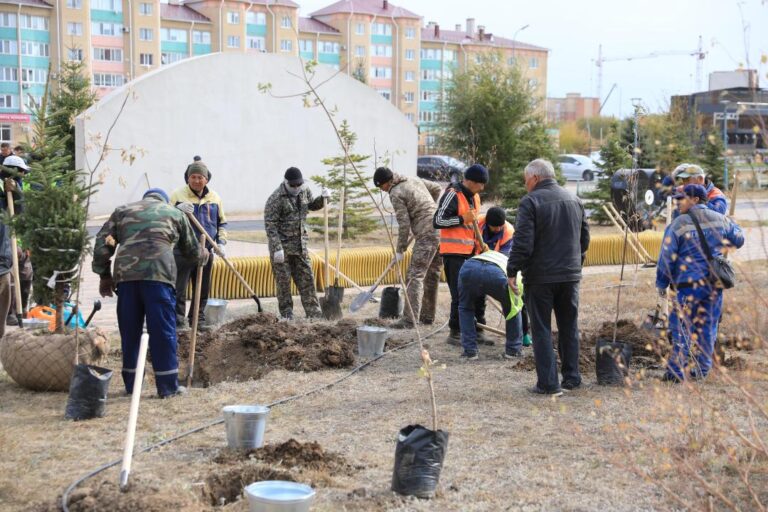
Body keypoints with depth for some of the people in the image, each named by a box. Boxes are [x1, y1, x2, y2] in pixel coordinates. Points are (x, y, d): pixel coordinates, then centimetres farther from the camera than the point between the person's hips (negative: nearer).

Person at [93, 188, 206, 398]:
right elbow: (192, 251, 29)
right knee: (163, 330, 3)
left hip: (125, 274, 2)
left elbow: (102, 244, 15)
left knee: (129, 331, 11)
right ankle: (168, 385, 6)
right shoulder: (175, 214, 22)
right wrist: (204, 255, 50)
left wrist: (104, 275, 21)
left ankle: (131, 384, 18)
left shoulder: (122, 211, 25)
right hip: (158, 274, -2)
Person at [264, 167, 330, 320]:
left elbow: (312, 205, 25)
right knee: (283, 281, 2)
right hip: (282, 246, -6)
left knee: (306, 278, 7)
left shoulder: (304, 190, 4)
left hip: (300, 245, 6)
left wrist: (323, 198, 3)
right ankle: (287, 315, 12)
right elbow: (270, 226, -18)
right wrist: (277, 249, -23)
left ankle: (314, 313, 13)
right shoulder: (276, 199, -17)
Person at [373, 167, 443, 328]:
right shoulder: (415, 180, 16)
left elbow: (404, 224, -10)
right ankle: (427, 315, 23)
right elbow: (437, 189, 28)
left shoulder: (396, 194, -8)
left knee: (415, 276, -10)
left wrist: (400, 250, -1)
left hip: (426, 235, -9)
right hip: (441, 229, 9)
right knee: (432, 275, 15)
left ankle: (410, 319, -16)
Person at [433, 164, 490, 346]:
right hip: (454, 253, -9)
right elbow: (438, 221, -17)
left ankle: (477, 329, 21)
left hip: (470, 253, 9)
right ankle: (455, 333, 1)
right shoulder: (452, 195, -13)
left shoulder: (474, 196, 15)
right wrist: (463, 219, -20)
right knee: (460, 294, -8)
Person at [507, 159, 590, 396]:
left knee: (541, 329, 1)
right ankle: (571, 377, 19)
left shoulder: (530, 201, -11)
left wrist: (512, 271, -9)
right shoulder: (574, 199, 12)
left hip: (540, 276, -6)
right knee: (569, 327, 15)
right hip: (570, 275, 6)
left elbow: (523, 242, -17)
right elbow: (585, 237, 17)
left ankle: (548, 382, -1)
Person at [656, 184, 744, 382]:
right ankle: (702, 369, 16)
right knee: (706, 327, 12)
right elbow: (738, 240, 21)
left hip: (688, 284, -4)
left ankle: (676, 371, 0)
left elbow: (667, 257, -7)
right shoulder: (721, 220, 5)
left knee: (681, 327, 1)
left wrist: (662, 285, 2)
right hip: (715, 283, 5)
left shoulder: (678, 224, -8)